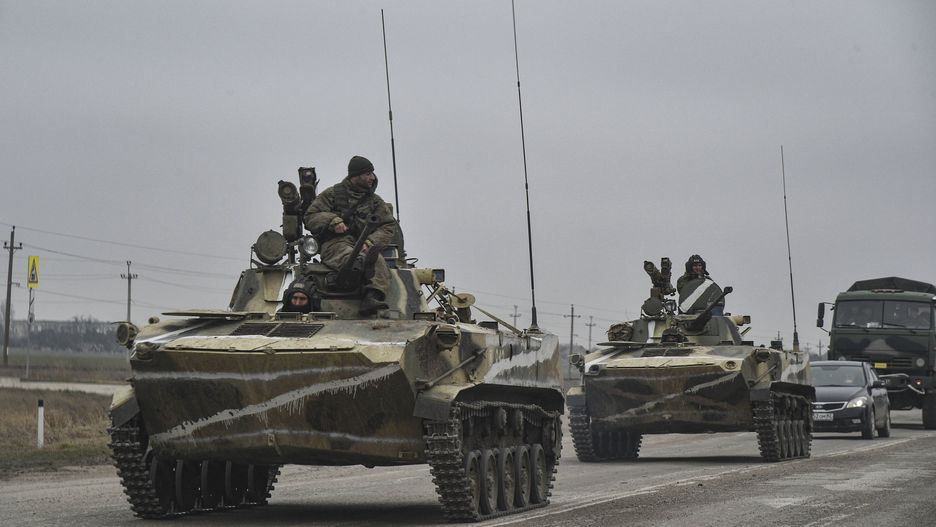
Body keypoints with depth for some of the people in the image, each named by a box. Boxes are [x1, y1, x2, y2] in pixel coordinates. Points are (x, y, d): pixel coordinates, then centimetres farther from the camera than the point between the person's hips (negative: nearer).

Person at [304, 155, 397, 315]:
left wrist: (370, 243, -9)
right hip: (335, 244, -2)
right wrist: (332, 220, -11)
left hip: (363, 247, 2)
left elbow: (389, 227, 11)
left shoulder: (375, 201, 22)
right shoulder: (332, 194, 16)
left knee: (379, 261, -34)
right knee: (347, 254, -41)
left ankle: (372, 299, -58)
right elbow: (310, 218, 10)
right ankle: (364, 265, -77)